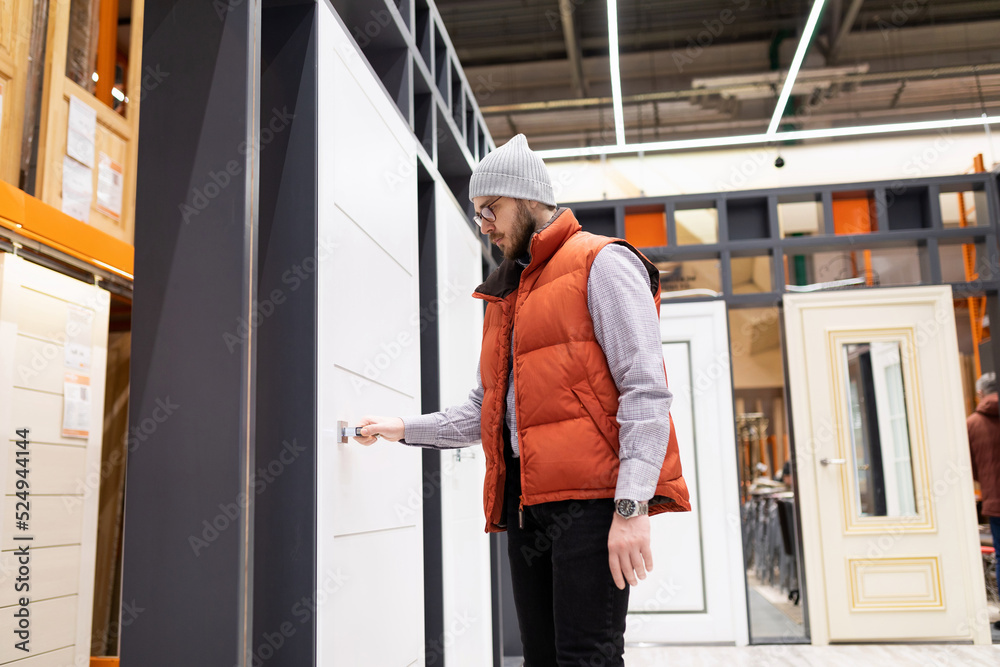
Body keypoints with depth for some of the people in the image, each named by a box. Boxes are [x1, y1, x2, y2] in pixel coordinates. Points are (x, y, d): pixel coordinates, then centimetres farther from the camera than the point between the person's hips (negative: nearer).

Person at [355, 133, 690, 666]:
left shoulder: (600, 263, 0)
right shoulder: (504, 295, 25)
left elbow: (645, 388, -11)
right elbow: (483, 411, 26)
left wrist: (632, 507, -19)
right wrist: (404, 429, 16)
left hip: (590, 499, -7)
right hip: (525, 502, 8)